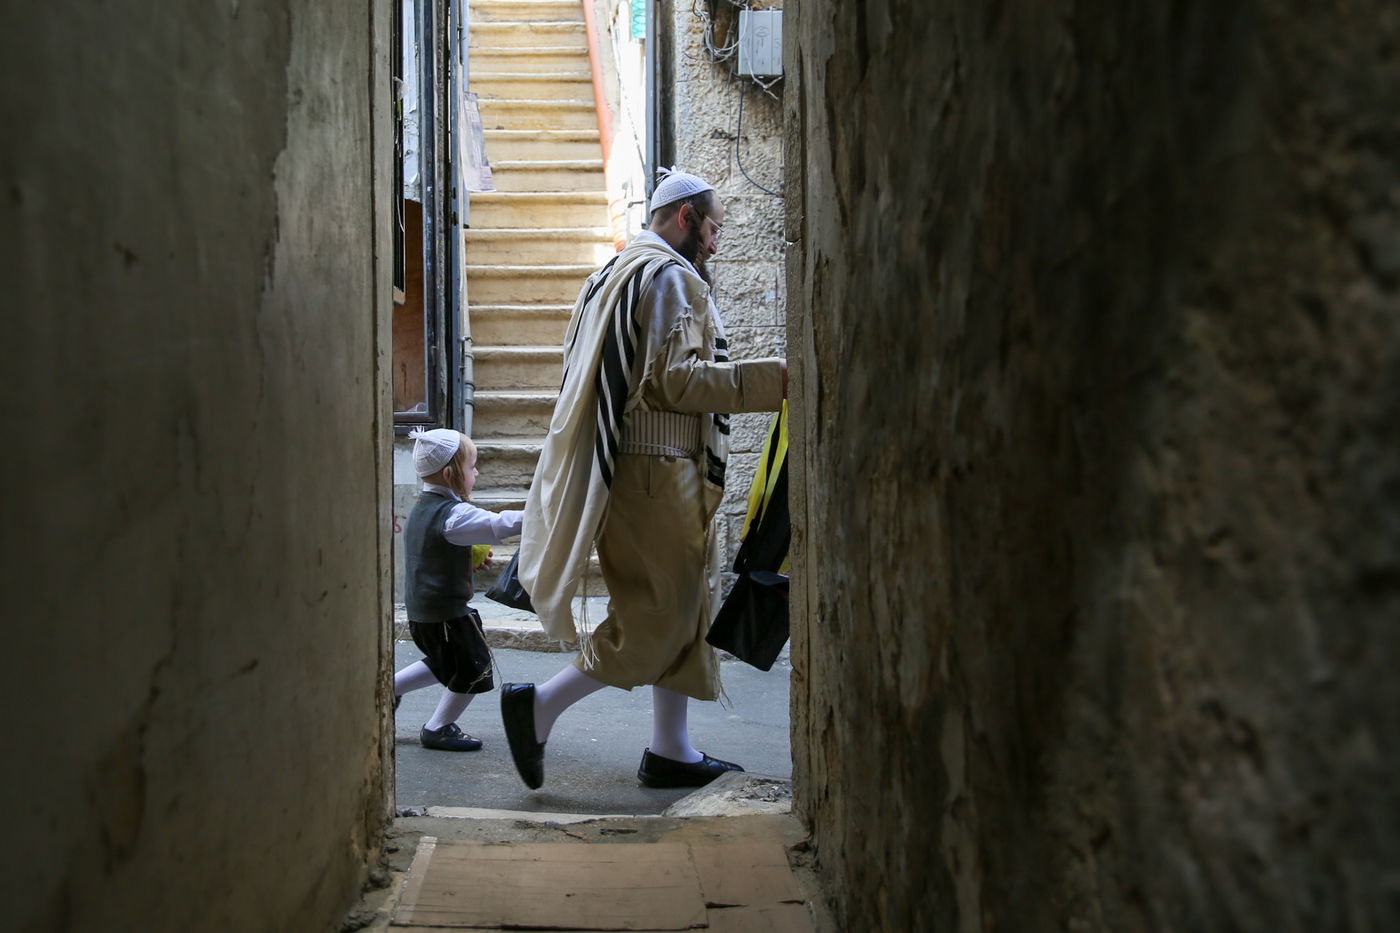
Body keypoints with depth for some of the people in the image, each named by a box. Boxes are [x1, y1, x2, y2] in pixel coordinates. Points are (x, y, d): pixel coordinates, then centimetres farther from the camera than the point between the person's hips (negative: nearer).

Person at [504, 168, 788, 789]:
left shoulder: (615, 273, 21)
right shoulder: (670, 277, -10)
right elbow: (675, 379, -20)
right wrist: (770, 379, -17)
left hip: (627, 469, 11)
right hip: (657, 471, -11)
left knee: (683, 608, 13)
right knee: (659, 619, -6)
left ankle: (671, 749, 16)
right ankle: (540, 706, -3)